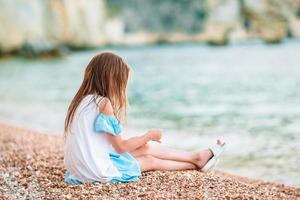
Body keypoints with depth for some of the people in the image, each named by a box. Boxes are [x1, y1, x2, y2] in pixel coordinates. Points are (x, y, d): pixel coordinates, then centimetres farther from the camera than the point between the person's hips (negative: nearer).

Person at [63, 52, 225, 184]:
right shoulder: (103, 103, -20)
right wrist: (149, 135, 1)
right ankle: (197, 161, 30)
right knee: (151, 160, 12)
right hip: (98, 171, -8)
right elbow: (121, 147, -14)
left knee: (146, 149, 16)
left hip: (83, 166, 8)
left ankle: (196, 157, 27)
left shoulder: (83, 99, 6)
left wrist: (143, 139, 17)